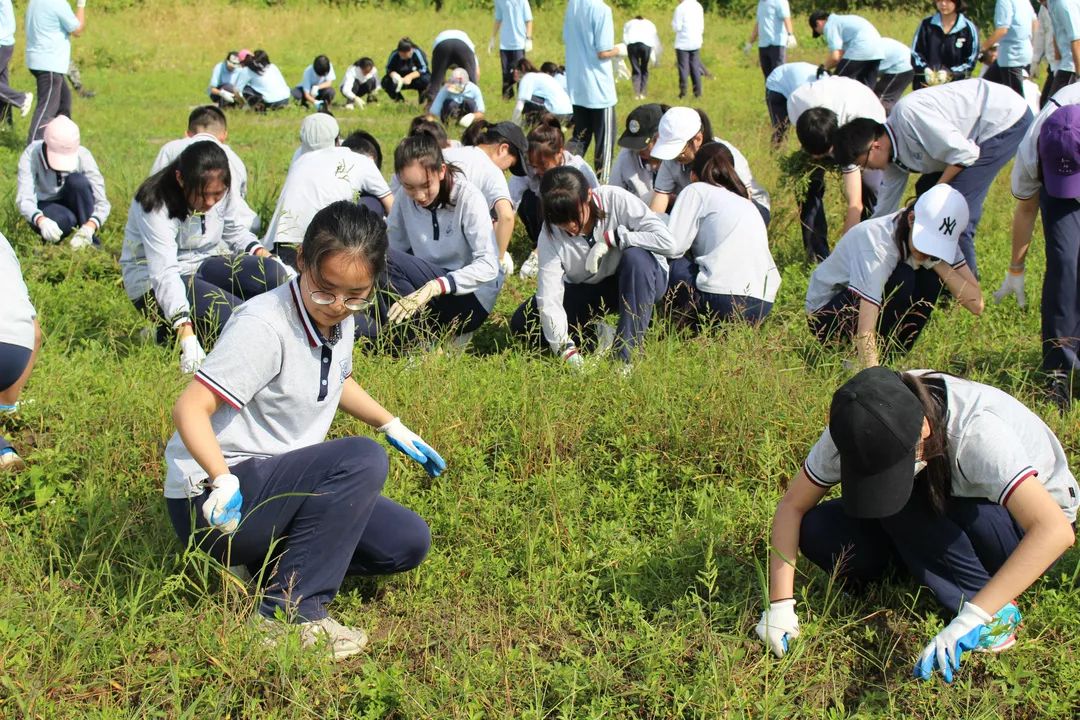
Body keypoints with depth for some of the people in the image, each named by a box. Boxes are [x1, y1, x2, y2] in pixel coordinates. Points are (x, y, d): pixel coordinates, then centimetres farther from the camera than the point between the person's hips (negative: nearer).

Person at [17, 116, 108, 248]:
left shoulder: (83, 156, -22)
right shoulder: (31, 155, -24)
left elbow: (102, 202, -27)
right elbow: (24, 199, -33)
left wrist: (89, 227, -47)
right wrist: (41, 220, -55)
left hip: (71, 203, 2)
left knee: (77, 180, -30)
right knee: (65, 220, -36)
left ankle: (90, 241, -20)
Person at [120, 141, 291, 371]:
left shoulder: (221, 193, -7)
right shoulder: (156, 207, -26)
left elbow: (233, 230, 14)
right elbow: (164, 274, -36)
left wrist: (260, 252, -9)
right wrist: (186, 334, -47)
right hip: (153, 285, -6)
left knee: (273, 275, -20)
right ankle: (168, 333, -7)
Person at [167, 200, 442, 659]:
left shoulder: (340, 321, 3)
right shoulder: (264, 325, -23)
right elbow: (190, 409, -27)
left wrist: (394, 427, 24)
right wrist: (223, 481, -39)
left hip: (282, 484, 9)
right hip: (216, 503, -9)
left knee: (407, 543, -1)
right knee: (362, 460, -29)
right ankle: (291, 610, -23)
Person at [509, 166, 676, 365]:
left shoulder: (615, 199, -27)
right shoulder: (550, 235, -20)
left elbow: (666, 240, -32)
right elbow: (549, 298, -26)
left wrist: (610, 238, -31)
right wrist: (566, 349, -39)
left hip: (642, 280, -2)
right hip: (588, 291, 2)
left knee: (636, 256, -38)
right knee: (521, 323, -14)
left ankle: (627, 357, -34)